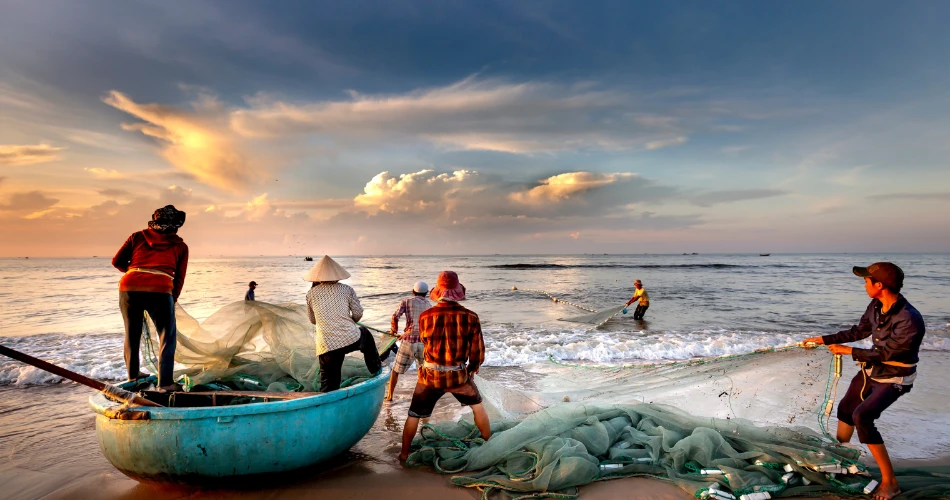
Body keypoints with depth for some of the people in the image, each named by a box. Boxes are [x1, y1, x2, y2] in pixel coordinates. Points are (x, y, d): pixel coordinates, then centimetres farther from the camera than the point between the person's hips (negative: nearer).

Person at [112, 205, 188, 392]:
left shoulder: (138, 236, 20)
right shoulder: (180, 246, 15)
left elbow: (117, 262, 18)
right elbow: (179, 278, 13)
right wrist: (172, 300, 25)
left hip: (129, 287, 3)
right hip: (159, 290, -3)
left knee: (132, 333, 22)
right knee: (168, 337, 9)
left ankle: (133, 374, 39)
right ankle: (165, 383, 4)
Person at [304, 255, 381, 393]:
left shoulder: (311, 293, 8)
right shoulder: (347, 289, 5)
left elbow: (313, 320, 19)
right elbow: (358, 313, 5)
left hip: (327, 347, 0)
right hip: (352, 340, 0)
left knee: (328, 386, 10)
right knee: (365, 333, 35)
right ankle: (375, 368, 44)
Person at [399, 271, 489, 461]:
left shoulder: (425, 316, -13)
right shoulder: (470, 317, -14)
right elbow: (478, 351, -5)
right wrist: (473, 367, 15)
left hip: (430, 375, 0)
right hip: (458, 375, 0)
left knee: (414, 415, 20)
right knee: (477, 406, 26)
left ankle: (404, 454, 30)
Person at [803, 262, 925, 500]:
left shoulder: (910, 320, -33)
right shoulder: (876, 306, -8)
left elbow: (884, 353, -26)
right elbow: (859, 331, 7)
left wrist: (848, 351, -16)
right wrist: (825, 339, 8)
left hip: (893, 379, -8)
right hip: (871, 370, 8)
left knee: (862, 416, -25)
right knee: (845, 409, 20)